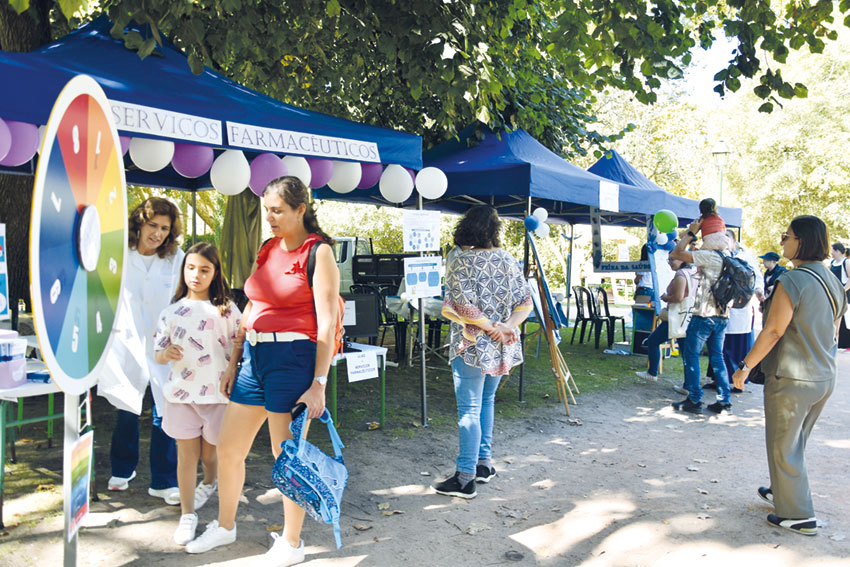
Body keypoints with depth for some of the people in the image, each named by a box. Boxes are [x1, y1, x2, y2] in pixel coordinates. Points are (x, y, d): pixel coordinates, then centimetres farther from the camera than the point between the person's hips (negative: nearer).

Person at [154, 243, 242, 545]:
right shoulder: (172, 311, 5)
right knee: (186, 453, 3)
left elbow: (238, 349, 1)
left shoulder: (226, 309, 1)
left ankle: (208, 483, 46)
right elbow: (158, 354, 7)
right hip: (181, 393, 1)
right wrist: (166, 353, -14)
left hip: (217, 392, -1)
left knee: (209, 451, 13)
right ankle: (187, 515, 14)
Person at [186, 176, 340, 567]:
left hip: (294, 358, -7)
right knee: (228, 449, 14)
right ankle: (225, 527, 36)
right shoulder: (268, 249, 13)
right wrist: (233, 362, 16)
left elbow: (327, 323, -14)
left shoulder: (318, 252, -9)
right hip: (255, 356, 7)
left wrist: (318, 383, -18)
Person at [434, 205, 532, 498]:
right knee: (486, 401, 20)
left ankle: (465, 478, 2)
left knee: (469, 409, -2)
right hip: (502, 347, 6)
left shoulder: (460, 262, -12)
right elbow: (525, 303, 1)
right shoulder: (508, 260, 4)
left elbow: (465, 307, -20)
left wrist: (489, 326, -9)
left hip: (472, 346, -6)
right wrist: (506, 327, -9)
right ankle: (484, 462, 28)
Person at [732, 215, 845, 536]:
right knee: (795, 443, 23)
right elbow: (832, 332, 14)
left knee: (784, 447, 6)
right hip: (824, 378, 8)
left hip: (791, 380, -8)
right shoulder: (834, 283, 7)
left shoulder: (793, 281, -20)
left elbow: (773, 331, -20)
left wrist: (745, 366, -12)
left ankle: (799, 515, 15)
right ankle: (784, 492, 38)